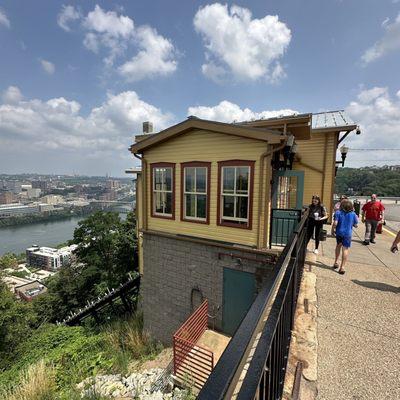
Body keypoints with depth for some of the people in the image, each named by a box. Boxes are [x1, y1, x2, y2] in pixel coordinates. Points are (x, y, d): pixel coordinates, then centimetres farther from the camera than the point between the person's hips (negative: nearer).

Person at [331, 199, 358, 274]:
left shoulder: (338, 212, -8)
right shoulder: (353, 214, -2)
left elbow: (335, 223, -14)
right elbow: (355, 225, 5)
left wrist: (333, 231, -1)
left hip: (339, 232, 1)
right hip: (348, 234, -1)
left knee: (338, 245, 22)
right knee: (345, 249, 1)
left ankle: (336, 262, 29)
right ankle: (342, 267, 1)